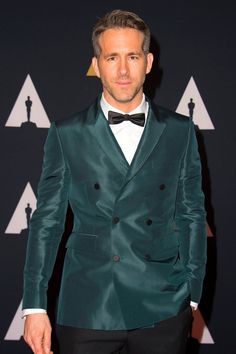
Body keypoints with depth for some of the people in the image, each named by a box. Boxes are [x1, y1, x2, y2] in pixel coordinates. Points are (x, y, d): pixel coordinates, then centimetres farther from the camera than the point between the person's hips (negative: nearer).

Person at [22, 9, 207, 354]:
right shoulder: (66, 134, 3)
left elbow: (192, 214, 9)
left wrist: (192, 295, 6)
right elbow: (47, 220, 3)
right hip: (87, 309, -1)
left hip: (162, 309, 1)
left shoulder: (179, 131, 6)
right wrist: (35, 306, -1)